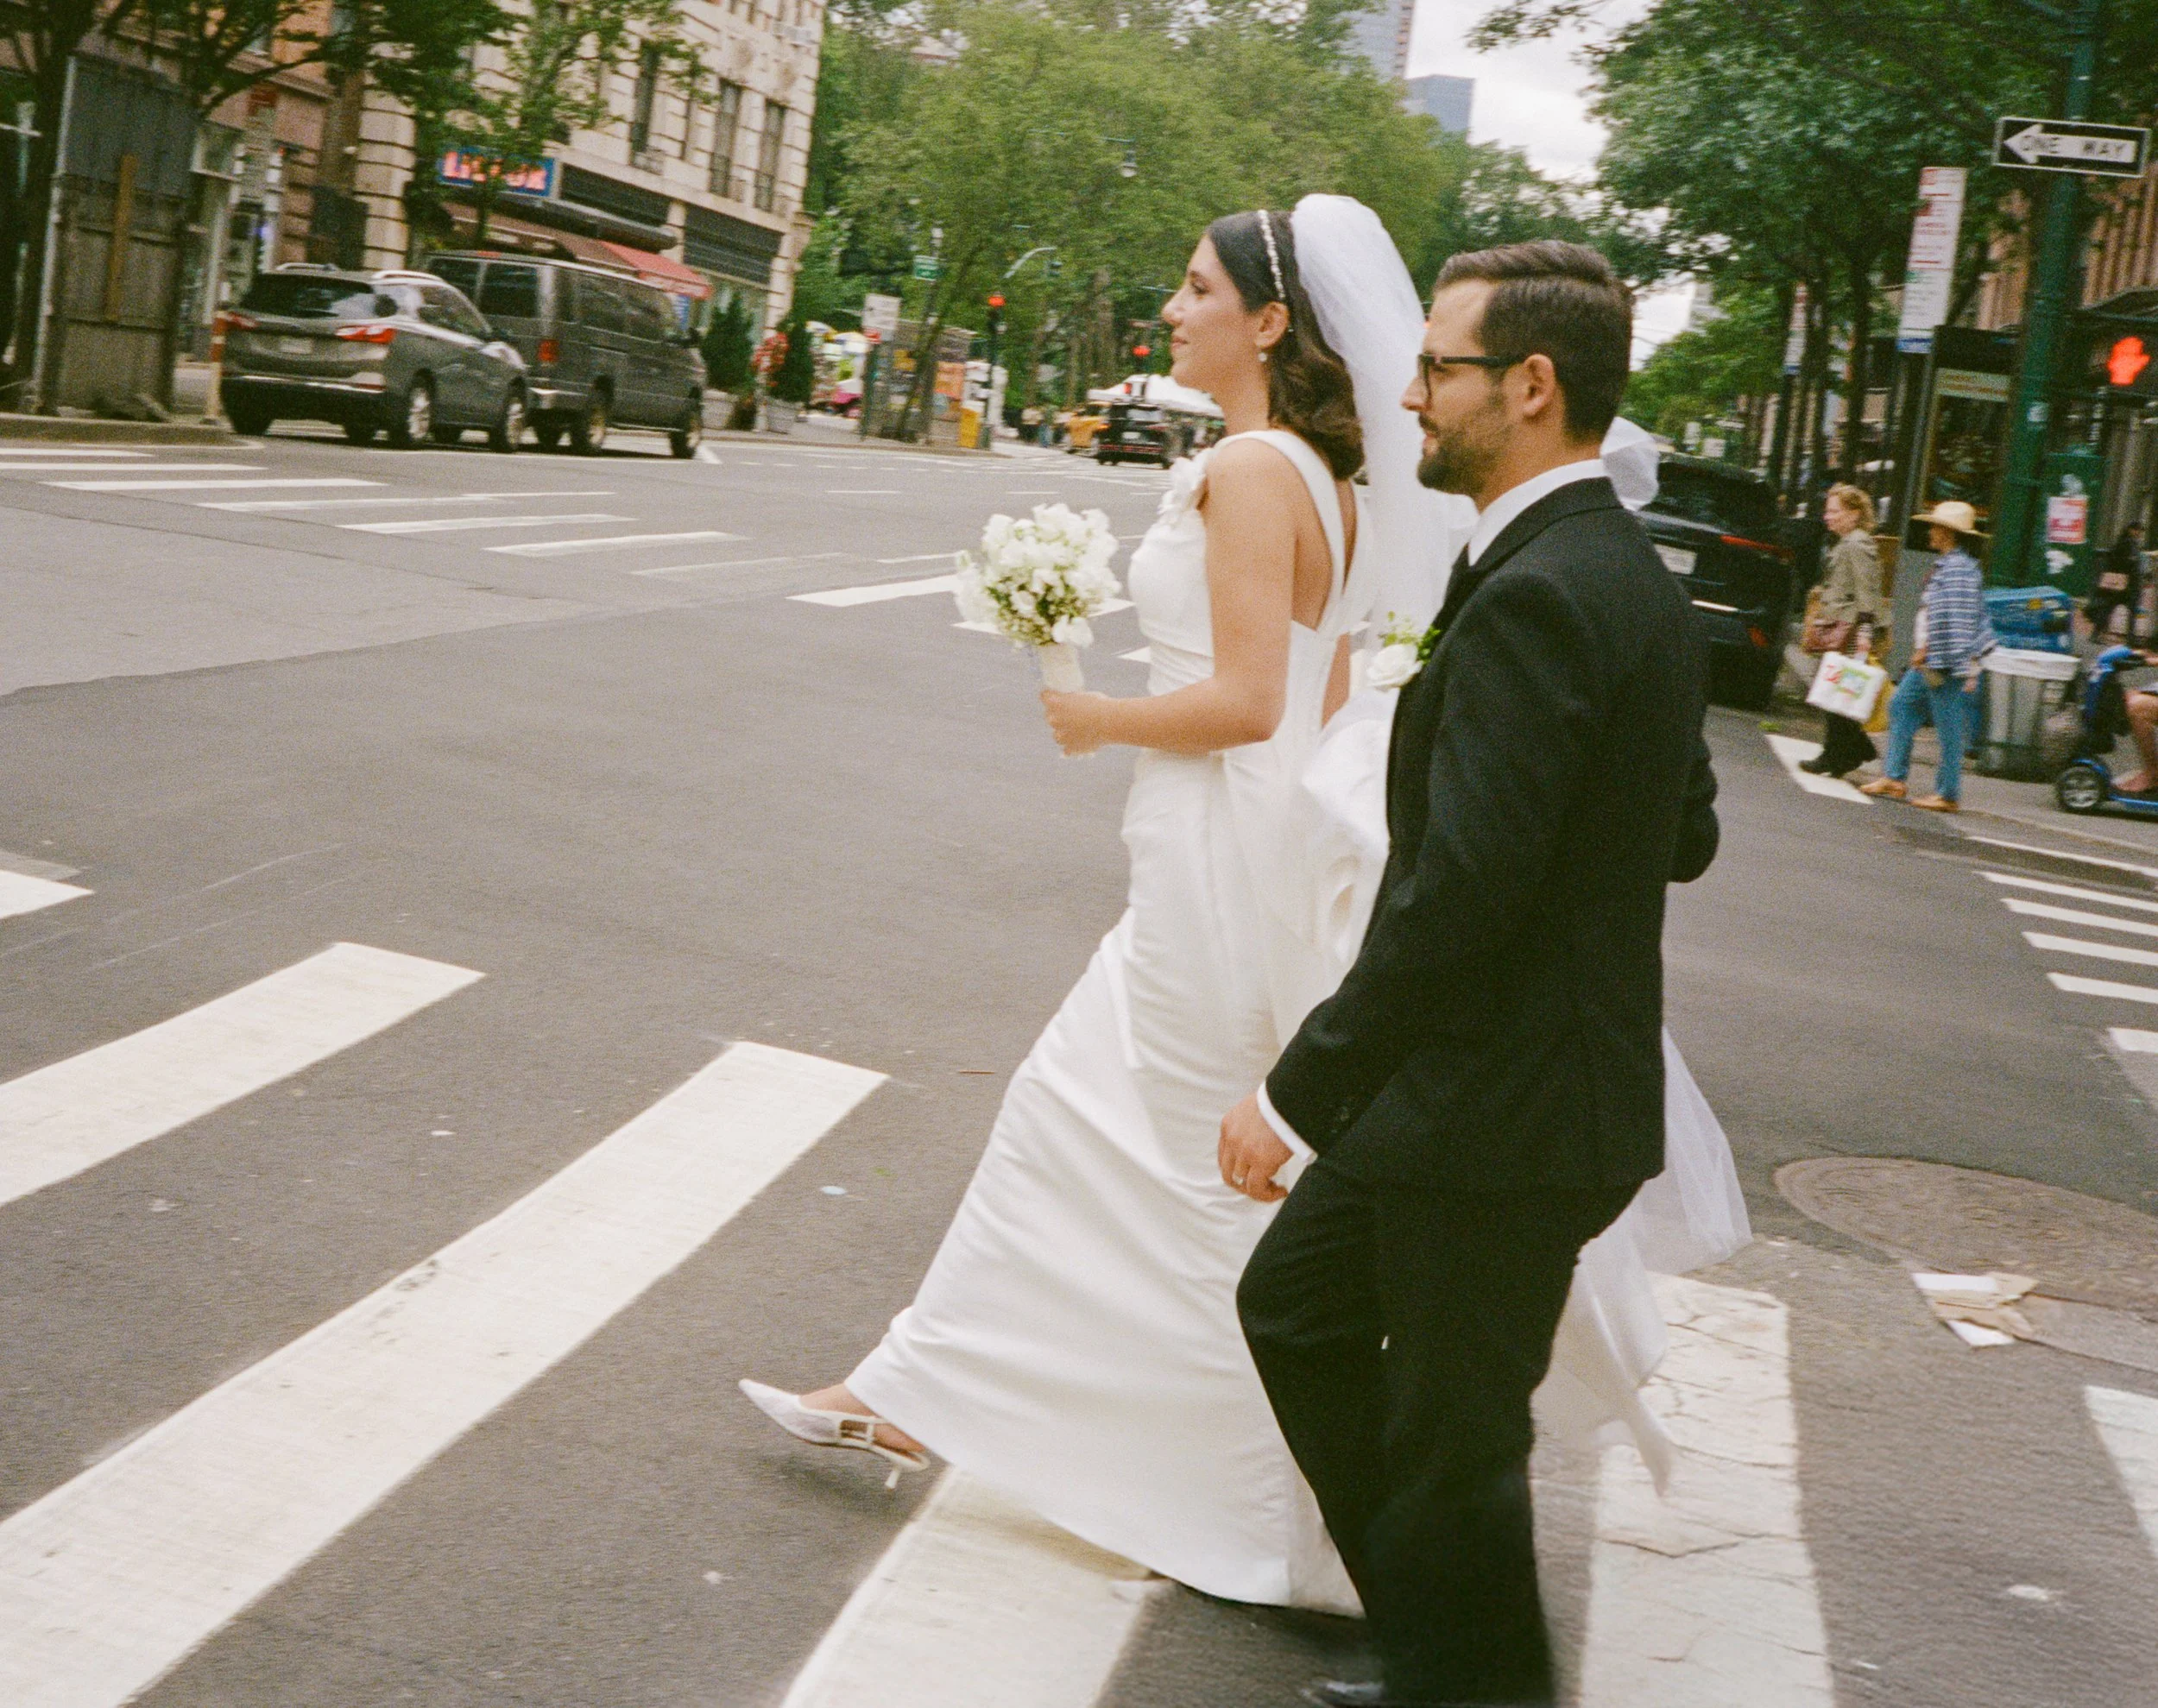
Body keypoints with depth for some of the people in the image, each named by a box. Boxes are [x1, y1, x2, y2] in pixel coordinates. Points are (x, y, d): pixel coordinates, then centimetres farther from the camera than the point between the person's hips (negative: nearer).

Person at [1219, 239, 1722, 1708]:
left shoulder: (1534, 598, -23)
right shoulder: (1633, 578, 8)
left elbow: (1461, 891, -27)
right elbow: (1685, 838, 17)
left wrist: (1299, 1092, -21)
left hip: (1502, 1118, -10)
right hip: (1499, 1089, 11)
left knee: (1454, 1448, 5)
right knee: (1296, 1304, 23)